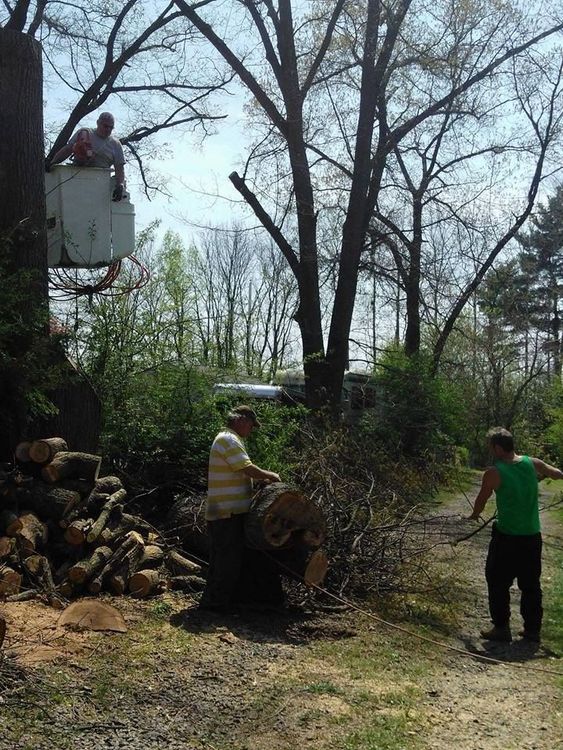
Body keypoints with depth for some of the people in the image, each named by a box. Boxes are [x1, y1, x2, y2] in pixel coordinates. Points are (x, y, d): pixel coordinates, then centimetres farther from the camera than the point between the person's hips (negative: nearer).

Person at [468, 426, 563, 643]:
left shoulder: (494, 473, -13)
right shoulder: (533, 464, -1)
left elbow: (481, 501, 0)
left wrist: (474, 515, 21)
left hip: (507, 538, -5)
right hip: (533, 536, 5)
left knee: (498, 583, 9)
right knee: (531, 584, 15)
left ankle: (501, 628, 13)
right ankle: (532, 629, 22)